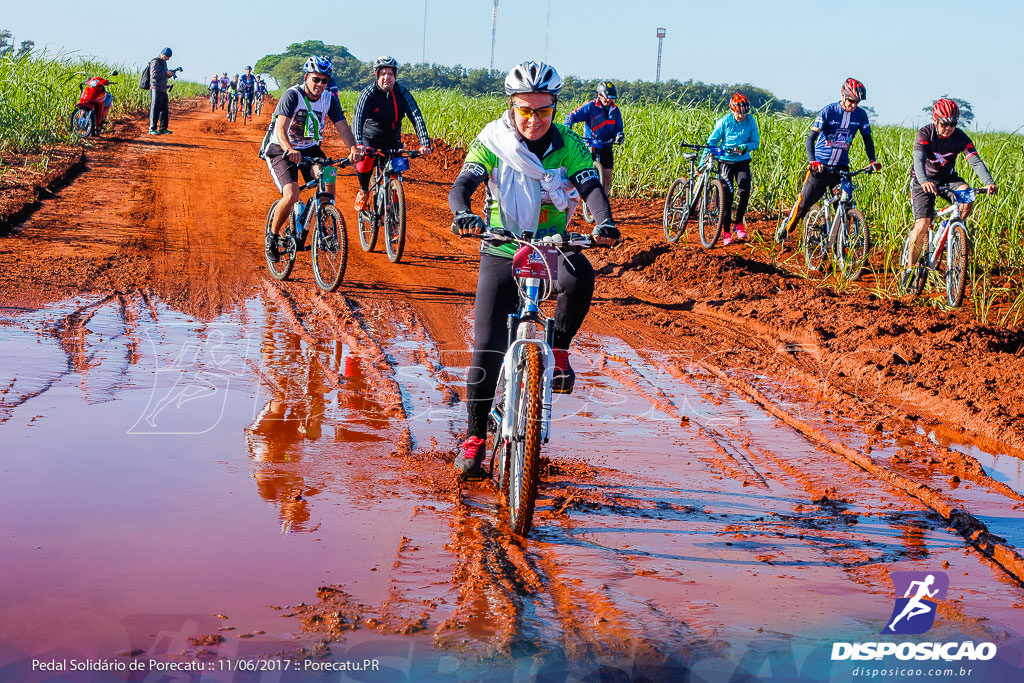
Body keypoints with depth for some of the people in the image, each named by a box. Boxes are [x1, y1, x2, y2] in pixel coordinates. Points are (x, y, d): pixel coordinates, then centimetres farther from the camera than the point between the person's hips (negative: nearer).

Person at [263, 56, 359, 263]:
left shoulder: (330, 100, -6)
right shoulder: (292, 96, -21)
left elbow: (342, 127, -14)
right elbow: (281, 129, -32)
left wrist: (353, 148, -35)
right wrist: (289, 150, -52)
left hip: (310, 149, 5)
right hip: (282, 151, -5)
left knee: (328, 184, -22)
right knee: (291, 195, -25)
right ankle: (273, 235, 0)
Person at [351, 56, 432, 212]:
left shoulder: (403, 93, -11)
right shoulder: (369, 93, -18)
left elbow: (416, 117, -19)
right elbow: (358, 117, -31)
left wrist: (425, 144, -34)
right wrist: (358, 144, -48)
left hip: (392, 140, 2)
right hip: (370, 137, -2)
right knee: (365, 158, -30)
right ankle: (363, 191, -2)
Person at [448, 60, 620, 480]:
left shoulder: (568, 145, -4)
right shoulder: (493, 141, -7)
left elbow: (591, 187, -16)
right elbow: (462, 184, -18)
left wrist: (604, 221, -38)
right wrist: (463, 214, -41)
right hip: (502, 252, 0)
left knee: (580, 277, -35)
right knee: (488, 347, -7)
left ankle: (558, 350, -10)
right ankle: (475, 437, 6)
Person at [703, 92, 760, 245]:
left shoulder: (750, 121, -6)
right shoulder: (724, 122, -10)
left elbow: (755, 142, -2)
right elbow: (711, 142, -5)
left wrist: (744, 147, -23)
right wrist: (702, 162, -9)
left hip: (743, 161, 1)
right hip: (726, 160, -1)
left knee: (744, 191, -17)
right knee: (727, 194, -5)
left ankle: (739, 224, 4)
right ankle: (726, 232, 3)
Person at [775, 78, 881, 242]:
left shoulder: (860, 115, -1)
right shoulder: (828, 112, -12)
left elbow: (868, 139, 5)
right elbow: (811, 137, -17)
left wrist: (872, 160, -12)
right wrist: (812, 160, -32)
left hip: (841, 167, 3)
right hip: (820, 165, -2)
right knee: (804, 202, 2)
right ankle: (785, 229, 24)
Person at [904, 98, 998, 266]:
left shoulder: (960, 137, -12)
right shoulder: (925, 134, -19)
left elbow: (976, 161, -21)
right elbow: (919, 159, -33)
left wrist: (989, 182, -40)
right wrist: (924, 181, -53)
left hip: (948, 178, 3)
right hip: (924, 180, -3)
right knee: (922, 224, -16)